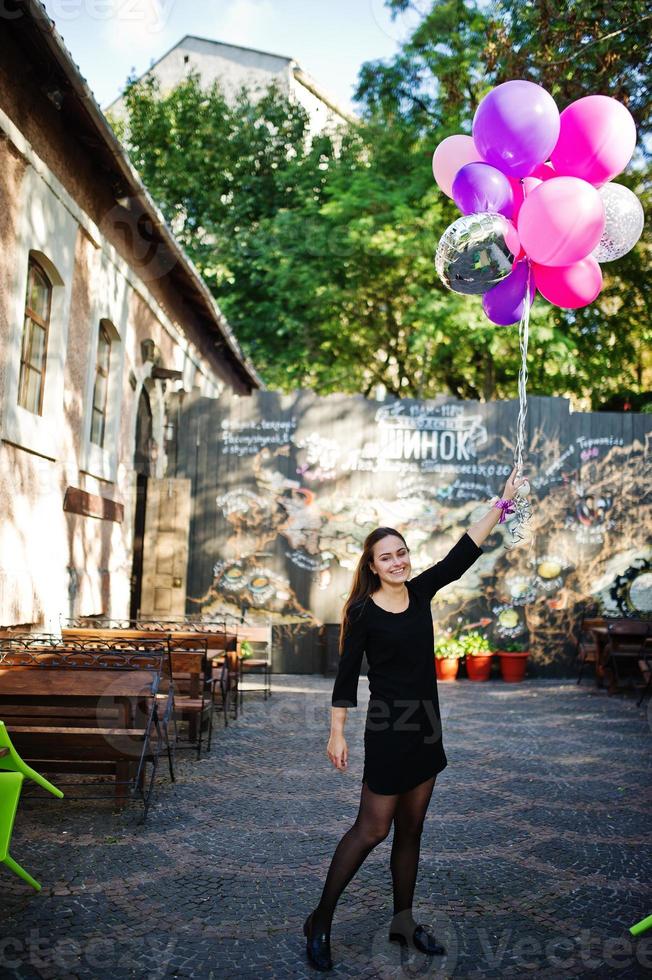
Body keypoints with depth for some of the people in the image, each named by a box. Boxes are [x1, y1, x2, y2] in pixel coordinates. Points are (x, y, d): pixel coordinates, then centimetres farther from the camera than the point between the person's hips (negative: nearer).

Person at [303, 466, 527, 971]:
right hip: (387, 731, -6)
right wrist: (337, 733, -9)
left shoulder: (421, 591, 2)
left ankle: (404, 922, 30)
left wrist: (502, 503, -5)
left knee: (411, 830, 15)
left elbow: (463, 555, -1)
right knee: (372, 829, 0)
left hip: (426, 728, 6)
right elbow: (346, 677, -9)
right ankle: (320, 922, 16)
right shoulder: (363, 613, -13)